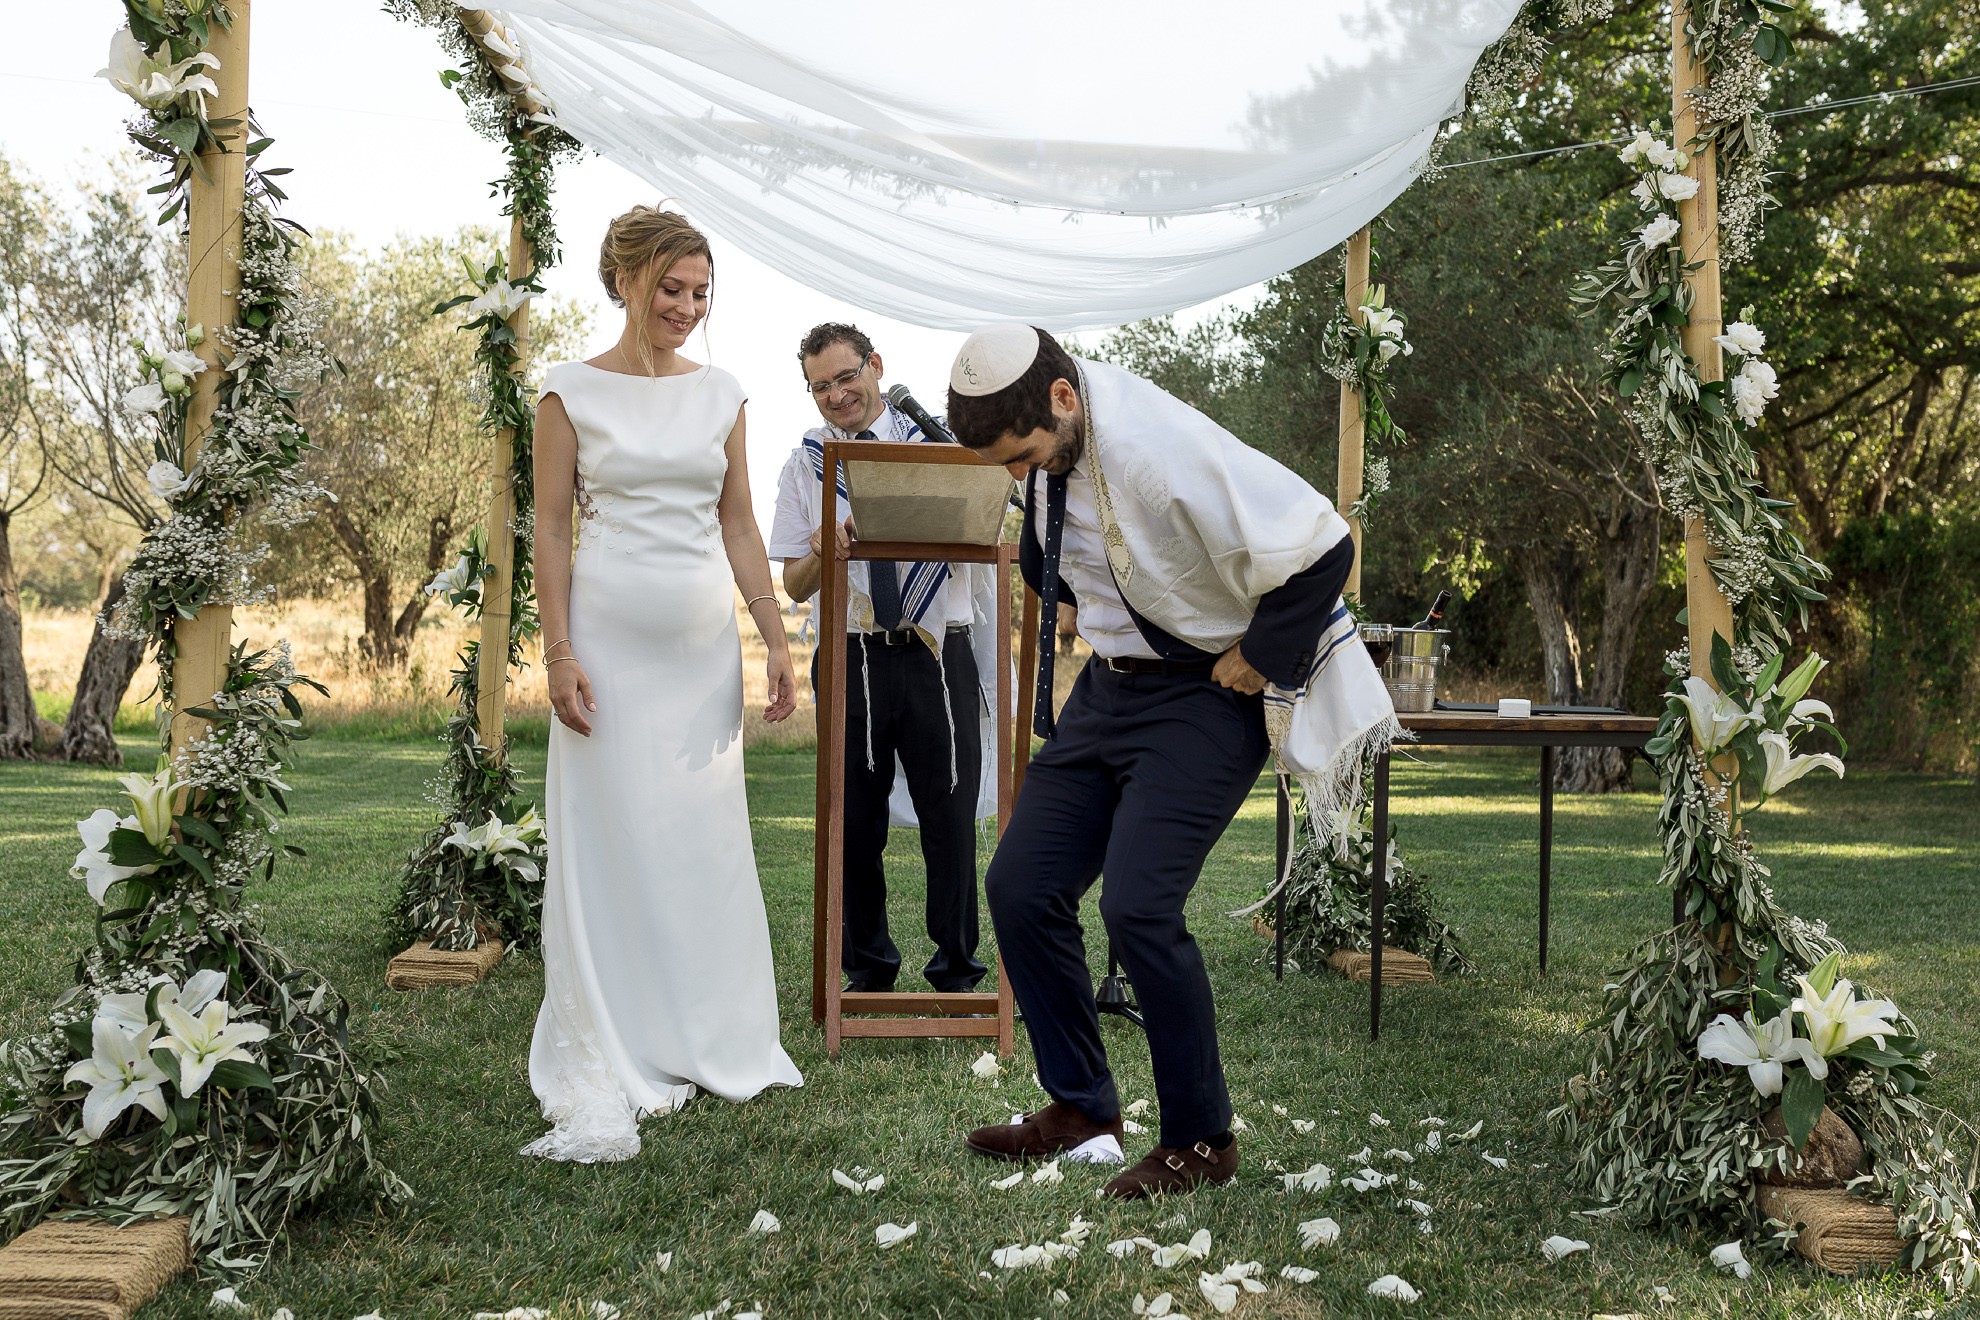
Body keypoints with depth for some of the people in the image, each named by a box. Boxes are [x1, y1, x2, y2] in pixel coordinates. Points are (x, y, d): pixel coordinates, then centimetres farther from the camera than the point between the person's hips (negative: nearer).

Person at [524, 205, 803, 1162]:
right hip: (613, 636, -4)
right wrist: (559, 651, -10)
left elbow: (738, 527, 12)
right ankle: (612, 1068, 7)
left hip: (706, 638, 4)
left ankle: (710, 1043, 23)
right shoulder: (573, 392, 0)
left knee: (707, 838, 9)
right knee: (612, 839, -1)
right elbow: (551, 527, -1)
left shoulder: (720, 395, 10)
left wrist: (777, 641, 6)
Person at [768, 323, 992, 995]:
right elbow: (795, 586, 6)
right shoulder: (806, 464, 9)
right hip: (854, 658, 1)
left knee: (950, 819, 1)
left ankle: (957, 972, 15)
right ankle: (867, 970, 24)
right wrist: (821, 553, -17)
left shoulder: (935, 441, 6)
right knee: (854, 822, 7)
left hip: (939, 655, -1)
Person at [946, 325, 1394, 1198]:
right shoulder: (1045, 445, -4)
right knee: (1020, 888, 4)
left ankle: (1201, 1141, 4)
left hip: (1204, 696, -8)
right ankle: (1081, 1109, 20)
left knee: (1136, 906, -17)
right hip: (1108, 687, 8)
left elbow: (1320, 547, -30)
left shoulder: (1160, 449, -29)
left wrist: (1260, 658, -19)